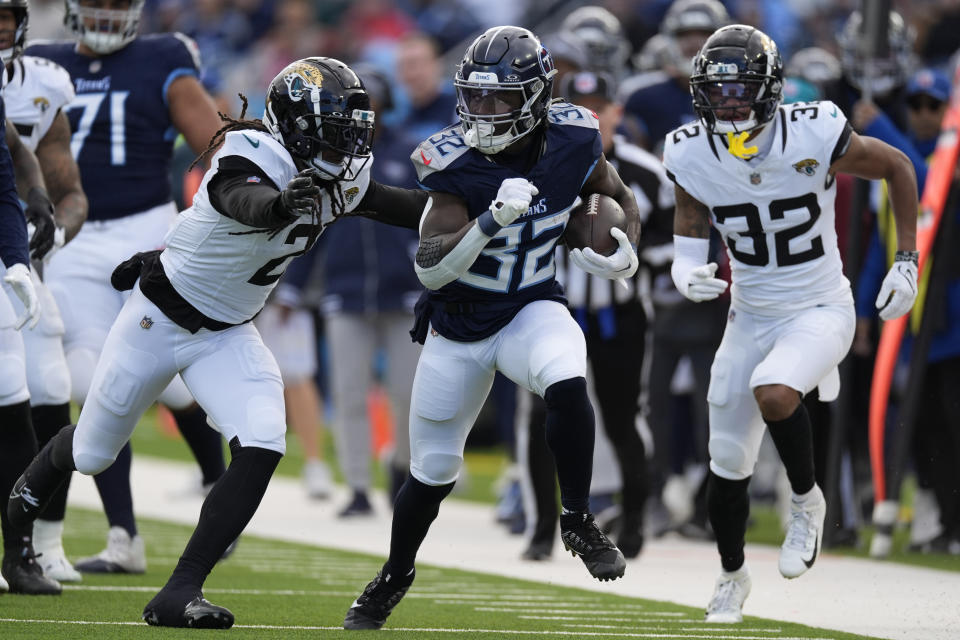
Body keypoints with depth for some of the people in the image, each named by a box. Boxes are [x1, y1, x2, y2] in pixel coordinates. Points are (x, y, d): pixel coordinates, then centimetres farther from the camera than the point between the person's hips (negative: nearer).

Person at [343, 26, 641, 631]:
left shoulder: (573, 141, -13)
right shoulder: (455, 161, -22)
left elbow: (618, 195, 9)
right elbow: (429, 268, -28)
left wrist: (628, 249, -11)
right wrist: (492, 221, -42)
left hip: (532, 310, 1)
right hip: (458, 326, -1)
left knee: (566, 386, -34)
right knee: (433, 472, 11)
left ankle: (578, 521, -13)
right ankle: (394, 576, 39)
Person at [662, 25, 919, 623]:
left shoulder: (815, 136, -21)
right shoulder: (694, 156, -11)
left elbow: (898, 167, -5)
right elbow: (690, 232, 5)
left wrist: (908, 261, -4)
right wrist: (690, 276, -18)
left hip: (821, 311, -4)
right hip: (751, 318, 4)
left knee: (773, 393, -34)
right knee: (727, 468, 8)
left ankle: (807, 501, -6)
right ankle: (733, 576, 35)